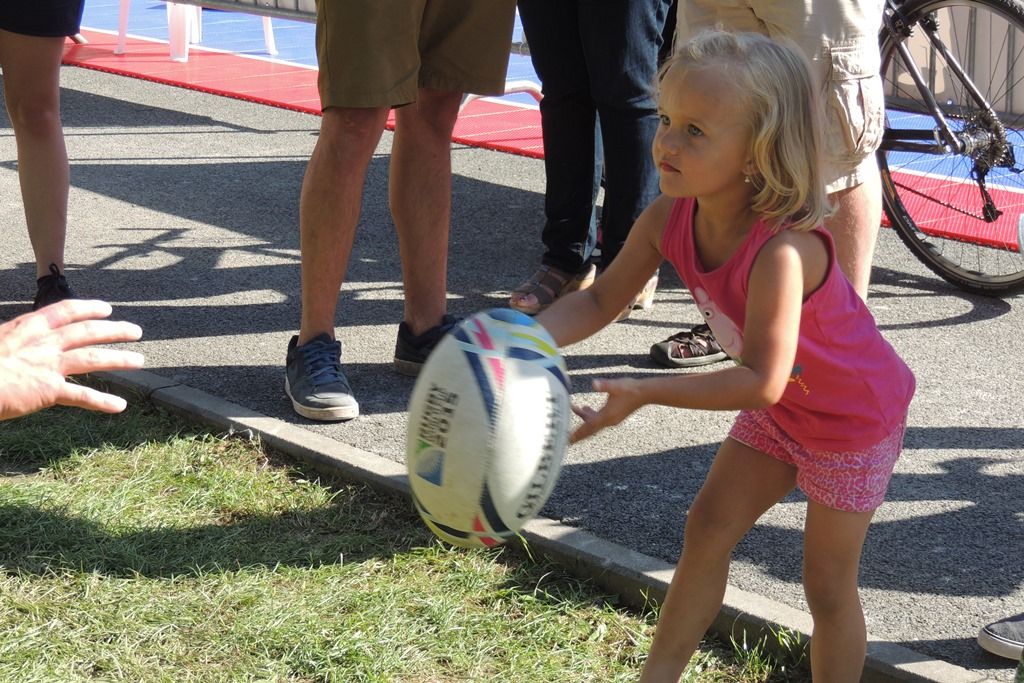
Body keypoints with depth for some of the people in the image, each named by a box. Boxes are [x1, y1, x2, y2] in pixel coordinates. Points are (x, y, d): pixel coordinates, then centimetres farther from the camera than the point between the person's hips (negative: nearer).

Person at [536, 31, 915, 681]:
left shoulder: (783, 250, -40)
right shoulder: (668, 220, -18)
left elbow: (763, 380, -41)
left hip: (856, 418, -7)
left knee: (828, 584, 5)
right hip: (780, 409, 7)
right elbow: (600, 301, -8)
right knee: (708, 529, 10)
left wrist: (644, 394, -45)